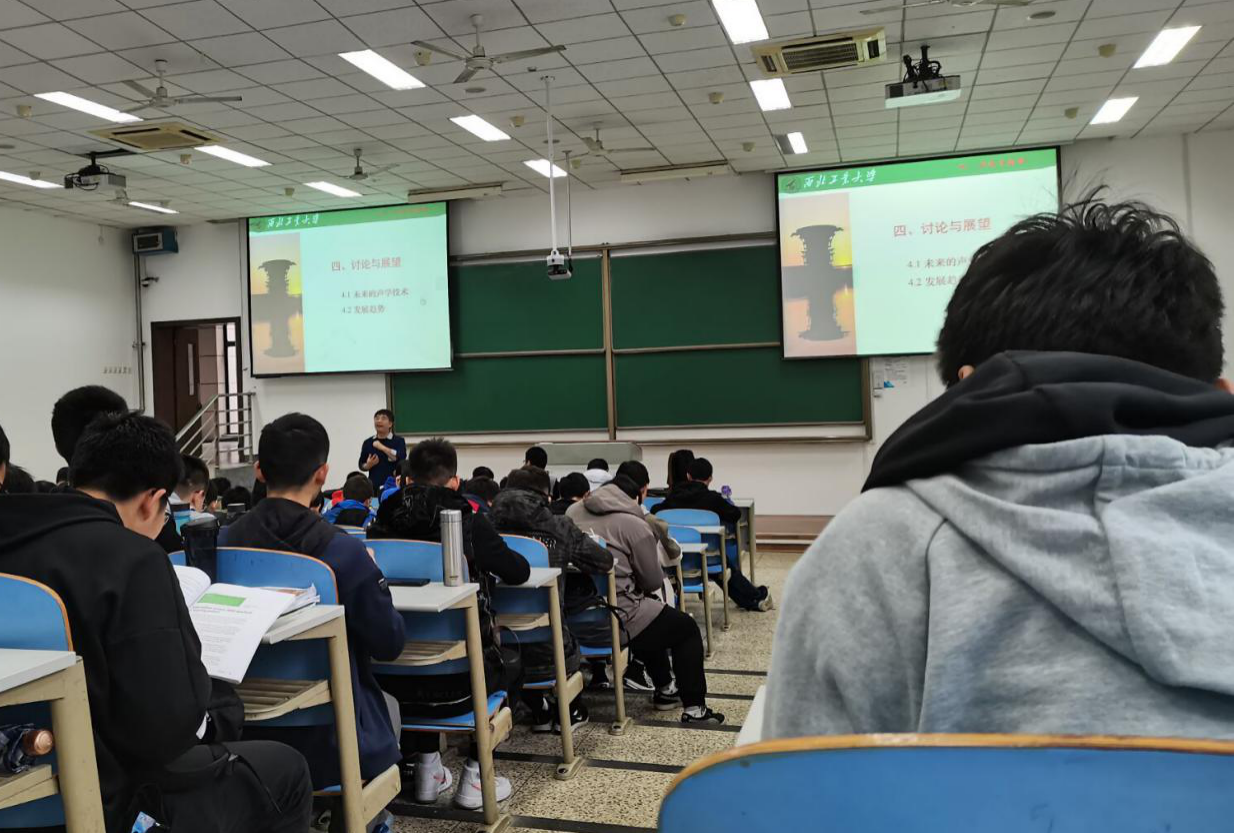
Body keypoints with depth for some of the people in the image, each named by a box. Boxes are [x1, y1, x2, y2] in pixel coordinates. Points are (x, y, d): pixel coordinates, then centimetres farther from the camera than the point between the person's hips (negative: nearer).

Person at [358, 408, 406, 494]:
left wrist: (382, 447, -15)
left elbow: (401, 458, -16)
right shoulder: (368, 443, 9)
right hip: (374, 486, 3)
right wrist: (368, 465, -6)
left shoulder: (398, 441, 0)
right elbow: (361, 465, 16)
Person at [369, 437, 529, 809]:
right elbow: (519, 572, 2)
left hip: (390, 678, 4)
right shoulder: (468, 522, -10)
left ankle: (426, 770, 38)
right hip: (453, 681, -4)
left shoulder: (383, 522, -2)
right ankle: (474, 776, 24)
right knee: (511, 663, 28)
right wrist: (488, 559, 23)